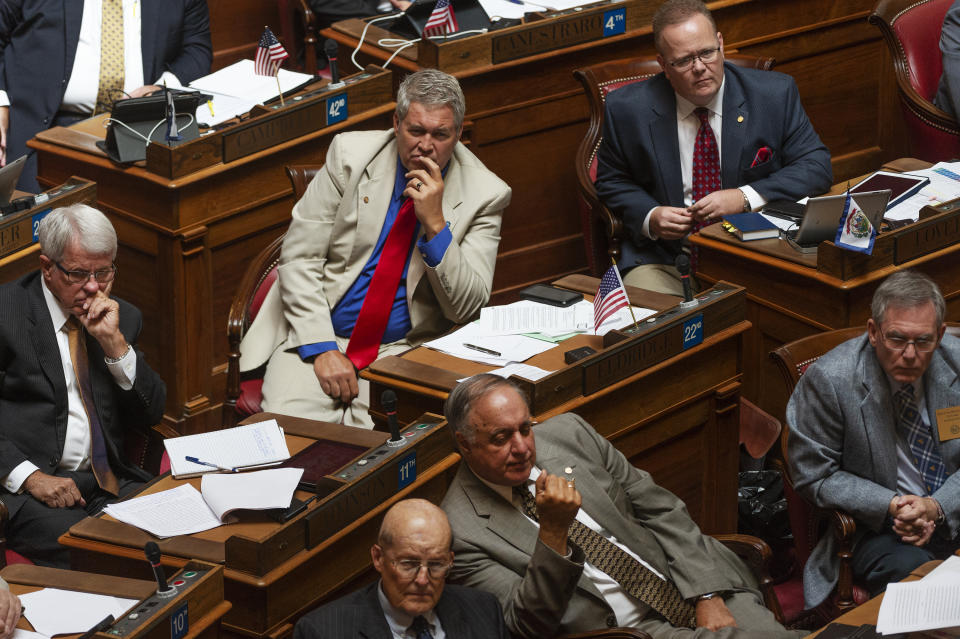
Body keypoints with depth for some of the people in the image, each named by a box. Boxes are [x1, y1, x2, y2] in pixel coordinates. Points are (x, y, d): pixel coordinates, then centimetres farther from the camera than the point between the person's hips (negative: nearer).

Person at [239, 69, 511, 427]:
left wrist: (435, 224, -20)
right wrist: (322, 349, -14)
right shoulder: (351, 154, -3)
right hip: (317, 334, 1)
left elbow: (466, 307, -7)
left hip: (402, 351, -1)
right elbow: (299, 257, -3)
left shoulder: (484, 195, -3)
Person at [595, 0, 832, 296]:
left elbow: (816, 166, 0)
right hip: (664, 259, 0)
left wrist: (745, 198, -15)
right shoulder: (627, 108, -1)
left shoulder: (775, 94, -2)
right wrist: (649, 217, -10)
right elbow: (612, 182, 12)